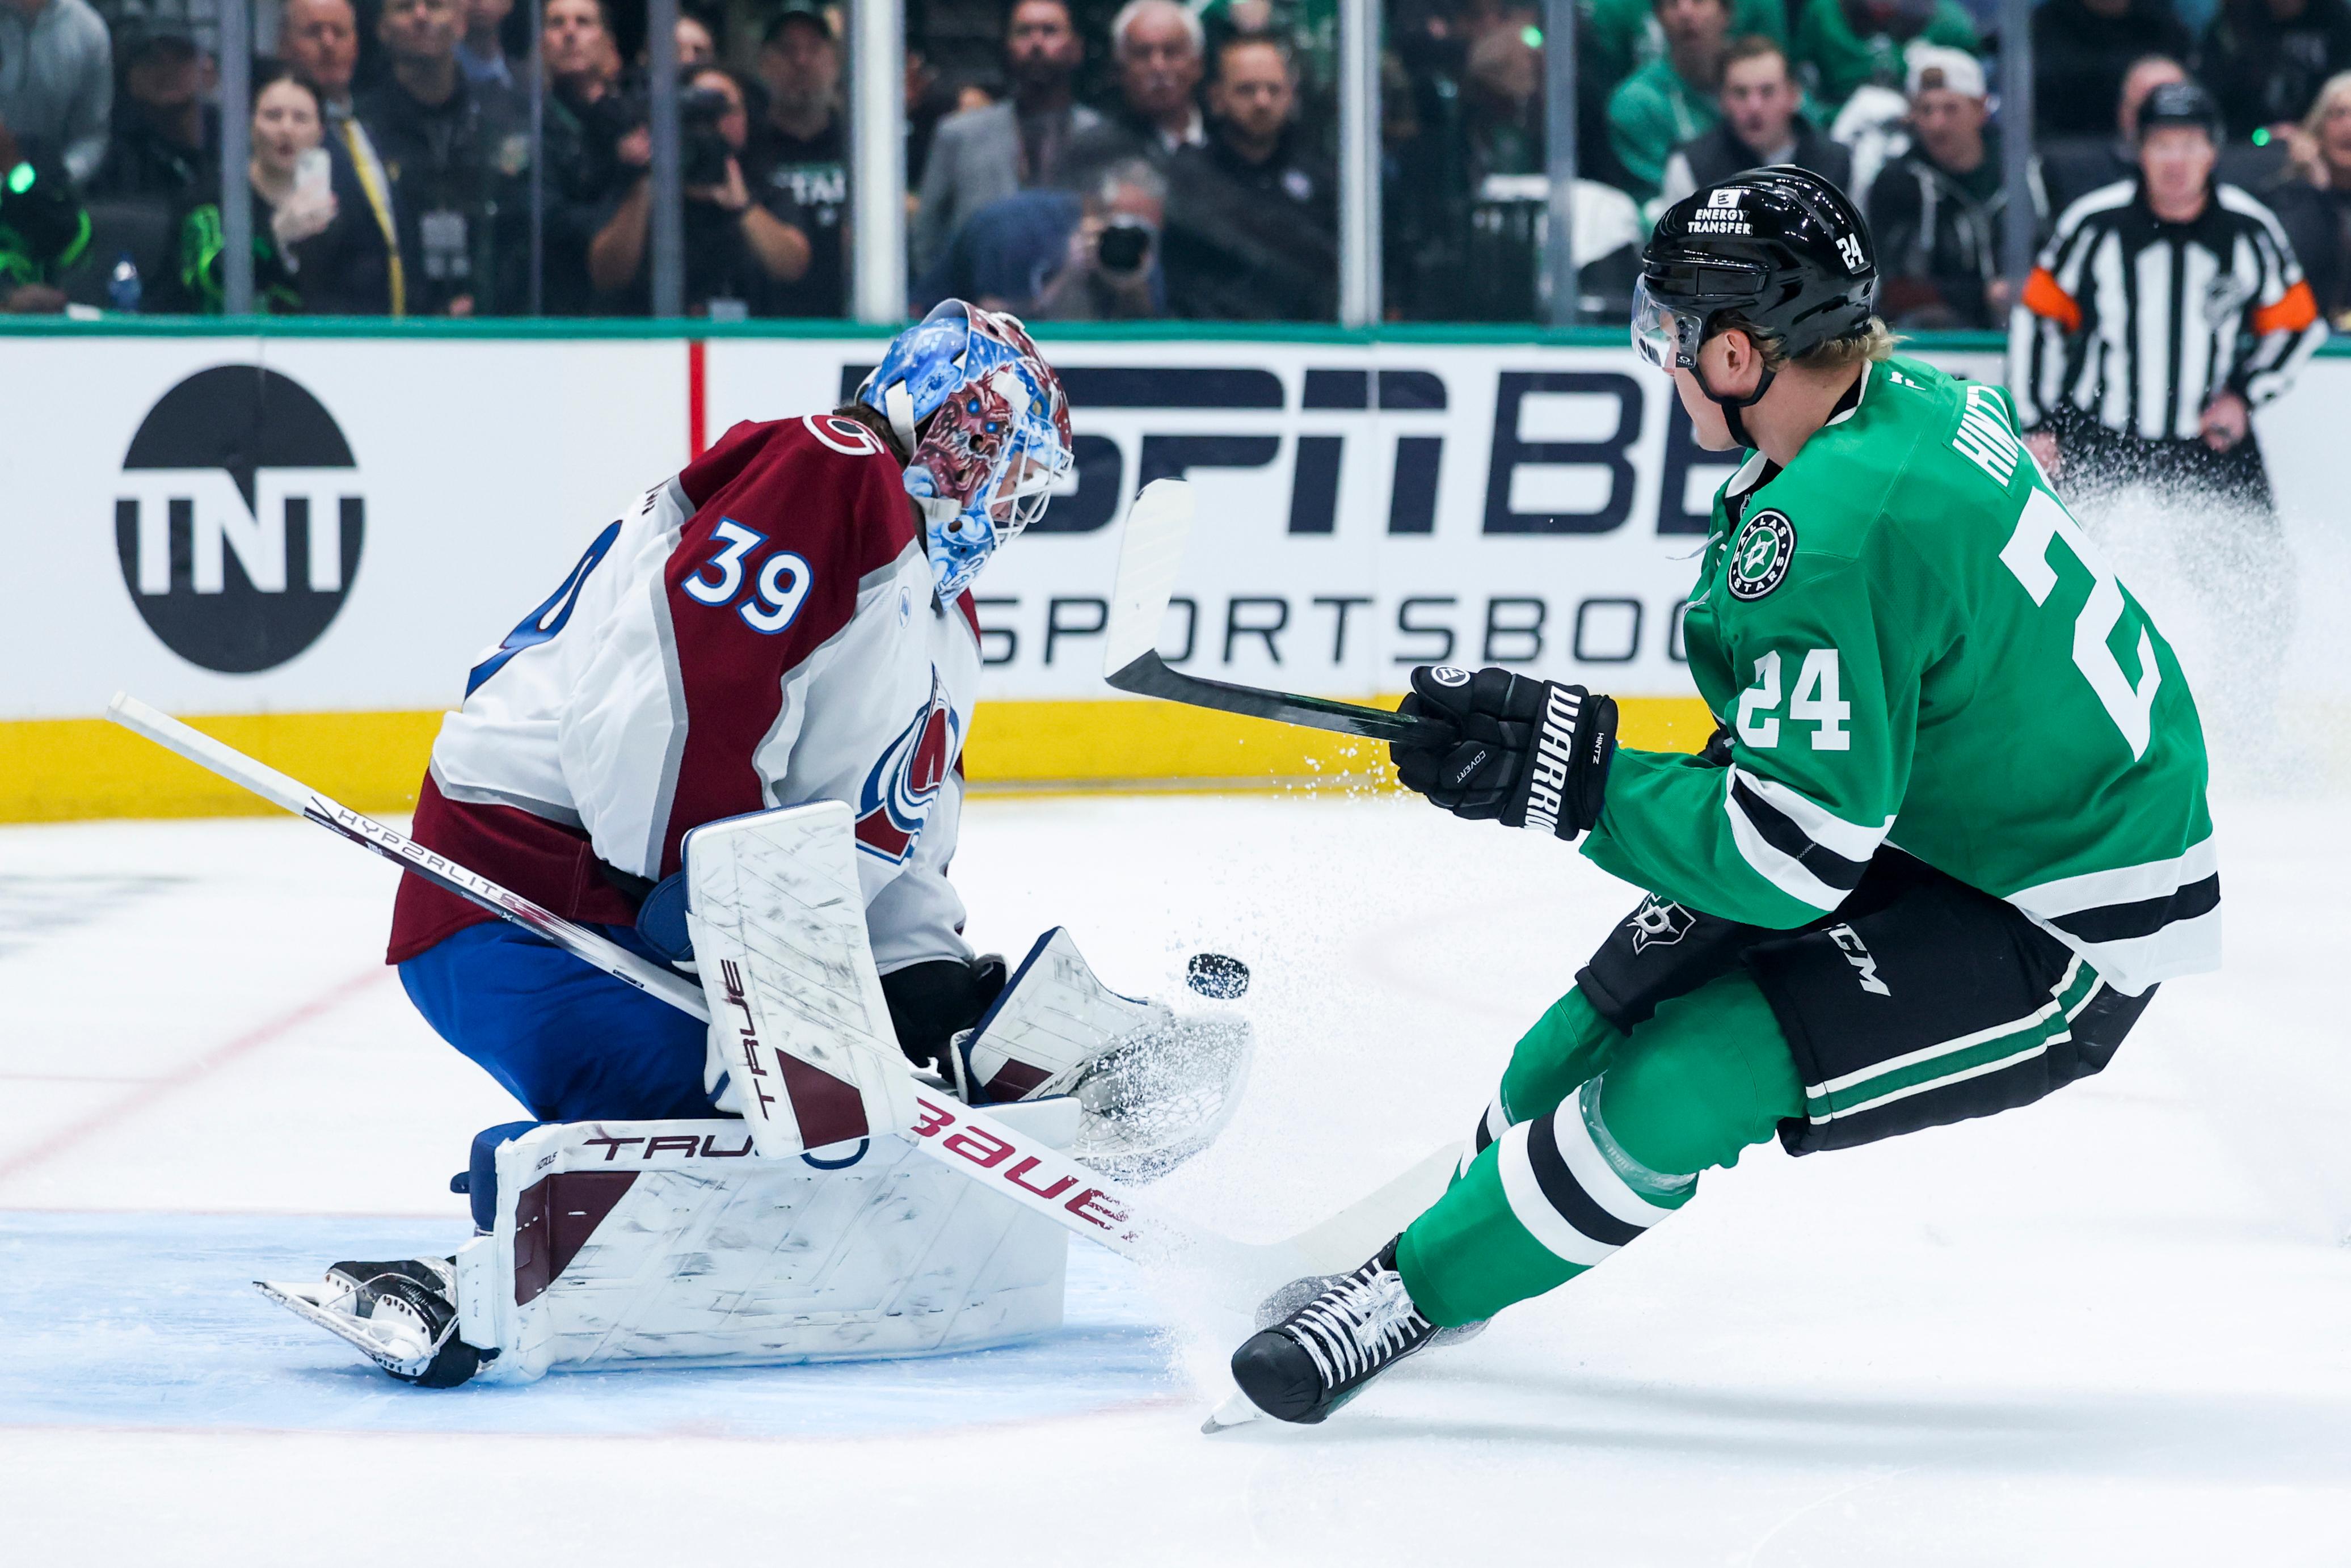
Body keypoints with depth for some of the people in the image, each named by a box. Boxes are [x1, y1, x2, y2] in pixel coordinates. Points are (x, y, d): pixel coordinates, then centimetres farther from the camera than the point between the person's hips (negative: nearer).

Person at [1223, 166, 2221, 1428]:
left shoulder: (1834, 532, -30)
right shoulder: (1919, 400, -1)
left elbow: (1791, 860, -27)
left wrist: (1571, 777, -21)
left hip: (2061, 942, -10)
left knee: (1678, 1085, -16)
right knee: (1638, 985, 14)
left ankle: (1417, 1291, 1)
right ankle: (1470, 1208, 36)